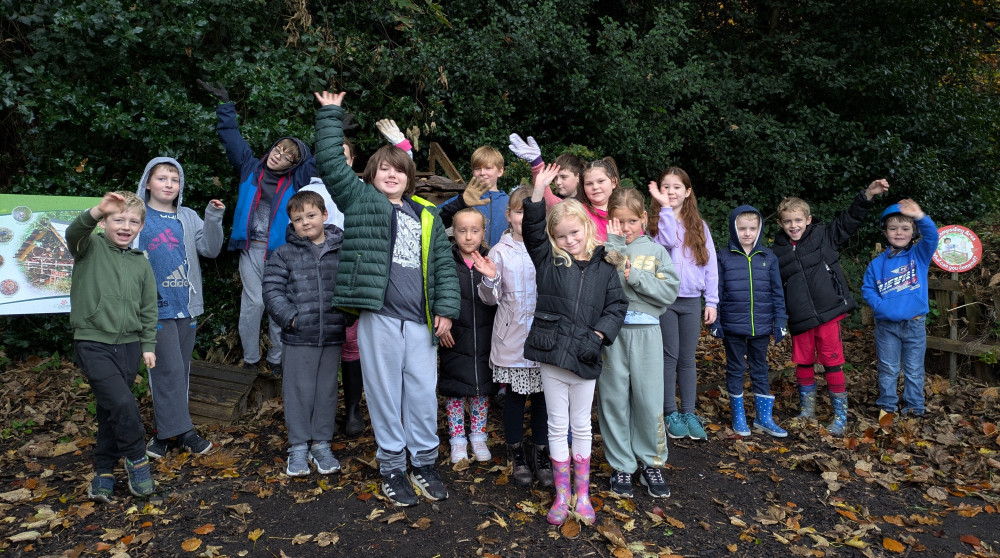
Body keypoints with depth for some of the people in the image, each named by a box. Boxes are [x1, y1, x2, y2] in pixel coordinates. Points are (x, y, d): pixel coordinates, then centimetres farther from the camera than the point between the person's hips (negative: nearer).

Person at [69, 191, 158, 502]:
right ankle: (136, 459, 5)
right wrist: (97, 210, -44)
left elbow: (148, 310, 12)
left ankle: (104, 471, 26)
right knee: (122, 403, -16)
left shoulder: (141, 264, 9)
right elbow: (74, 234, -26)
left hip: (128, 346, 4)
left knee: (111, 410, 12)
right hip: (92, 344, -4)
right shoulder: (91, 248, -1)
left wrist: (148, 345, 7)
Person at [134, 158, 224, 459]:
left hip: (186, 305, 4)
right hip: (155, 306, -4)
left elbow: (210, 249, 1)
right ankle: (180, 430, 1)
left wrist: (213, 220, -12)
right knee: (168, 369, -7)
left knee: (181, 371, 10)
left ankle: (166, 431, 21)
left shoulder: (188, 218, 10)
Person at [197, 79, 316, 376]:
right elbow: (232, 138, 12)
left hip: (282, 252, 0)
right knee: (253, 302, -2)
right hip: (251, 249, 0)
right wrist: (225, 104, 14)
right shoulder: (250, 167, 9)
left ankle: (277, 359, 18)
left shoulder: (296, 180, 5)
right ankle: (250, 359, 12)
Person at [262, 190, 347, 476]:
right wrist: (290, 316, -12)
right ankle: (298, 447, 19)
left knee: (327, 389, 11)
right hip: (298, 337, -1)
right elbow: (272, 290, -1)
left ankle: (322, 444, 25)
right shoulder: (283, 255, 3)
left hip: (333, 335, 1)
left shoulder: (343, 250, 4)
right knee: (298, 390, 6)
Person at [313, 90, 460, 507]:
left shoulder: (427, 214, 15)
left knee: (424, 393, 7)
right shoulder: (361, 201, 9)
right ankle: (391, 468, 21)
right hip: (378, 317, -2)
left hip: (420, 320, 2)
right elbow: (331, 163, 1)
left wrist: (446, 308, 3)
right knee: (384, 394, 6)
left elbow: (444, 262, 11)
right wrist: (330, 115, 3)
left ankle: (424, 463, 25)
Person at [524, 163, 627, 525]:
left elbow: (617, 305, 5)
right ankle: (562, 495, 22)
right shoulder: (548, 260, 3)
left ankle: (583, 494, 26)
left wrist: (598, 335, -8)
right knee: (558, 426, 10)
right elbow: (532, 229, -8)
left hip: (585, 357, 0)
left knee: (581, 426, 13)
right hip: (552, 355, 0)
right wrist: (539, 190, -18)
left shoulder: (603, 267, 4)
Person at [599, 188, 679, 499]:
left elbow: (669, 292, -2)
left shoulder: (655, 251, 7)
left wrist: (635, 277, -12)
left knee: (649, 400, 4)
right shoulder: (605, 248, 3)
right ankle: (621, 465, 21)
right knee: (614, 399, 6)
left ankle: (652, 463, 22)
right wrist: (614, 242, -13)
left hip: (646, 333, 1)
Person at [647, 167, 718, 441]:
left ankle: (689, 414, 15)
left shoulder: (699, 226, 11)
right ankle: (670, 414, 11)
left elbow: (710, 265, 8)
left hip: (692, 301, 3)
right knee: (669, 357, 1)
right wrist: (665, 207, -19)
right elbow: (667, 240, -22)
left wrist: (712, 301, 3)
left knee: (687, 359, 8)